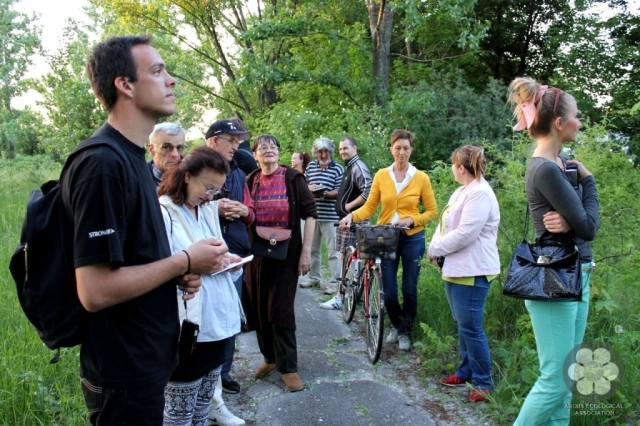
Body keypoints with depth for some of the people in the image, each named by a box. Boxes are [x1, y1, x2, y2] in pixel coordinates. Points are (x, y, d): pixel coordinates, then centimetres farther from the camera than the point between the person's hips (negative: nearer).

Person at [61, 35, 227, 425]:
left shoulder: (133, 158, 8)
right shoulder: (103, 164, -24)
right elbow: (95, 291, -28)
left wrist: (179, 274, 0)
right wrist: (184, 262, -18)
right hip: (124, 371, -9)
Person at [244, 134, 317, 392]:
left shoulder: (292, 178, -3)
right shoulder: (250, 181, 6)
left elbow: (309, 213, -6)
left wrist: (306, 251, -10)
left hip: (286, 252, -3)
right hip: (257, 252, 4)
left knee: (281, 308, -3)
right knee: (258, 308, 9)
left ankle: (288, 366, 10)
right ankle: (270, 357, 28)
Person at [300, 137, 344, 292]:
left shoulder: (337, 169, -3)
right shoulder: (310, 166, 10)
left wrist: (324, 194, -22)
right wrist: (308, 188, -8)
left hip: (330, 216, -5)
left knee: (333, 250, -1)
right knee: (312, 248, 15)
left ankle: (335, 282, 7)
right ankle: (314, 277, 30)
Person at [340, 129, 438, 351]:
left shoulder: (421, 177, -3)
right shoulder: (381, 175, 0)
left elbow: (432, 211, 0)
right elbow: (369, 207, 0)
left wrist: (411, 220, -15)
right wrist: (352, 216, -18)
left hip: (412, 238, -1)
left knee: (409, 289, 7)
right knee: (388, 291, 4)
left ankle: (405, 331, 31)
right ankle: (396, 326, 33)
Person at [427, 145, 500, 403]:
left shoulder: (480, 193, -17)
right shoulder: (461, 192, 15)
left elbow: (464, 234, -24)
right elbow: (445, 225, 13)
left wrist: (435, 249, -12)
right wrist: (435, 248, -4)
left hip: (472, 271, -10)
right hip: (455, 268, 10)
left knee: (471, 327, -3)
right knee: (462, 324, 17)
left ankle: (484, 382, 11)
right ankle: (465, 372, 30)